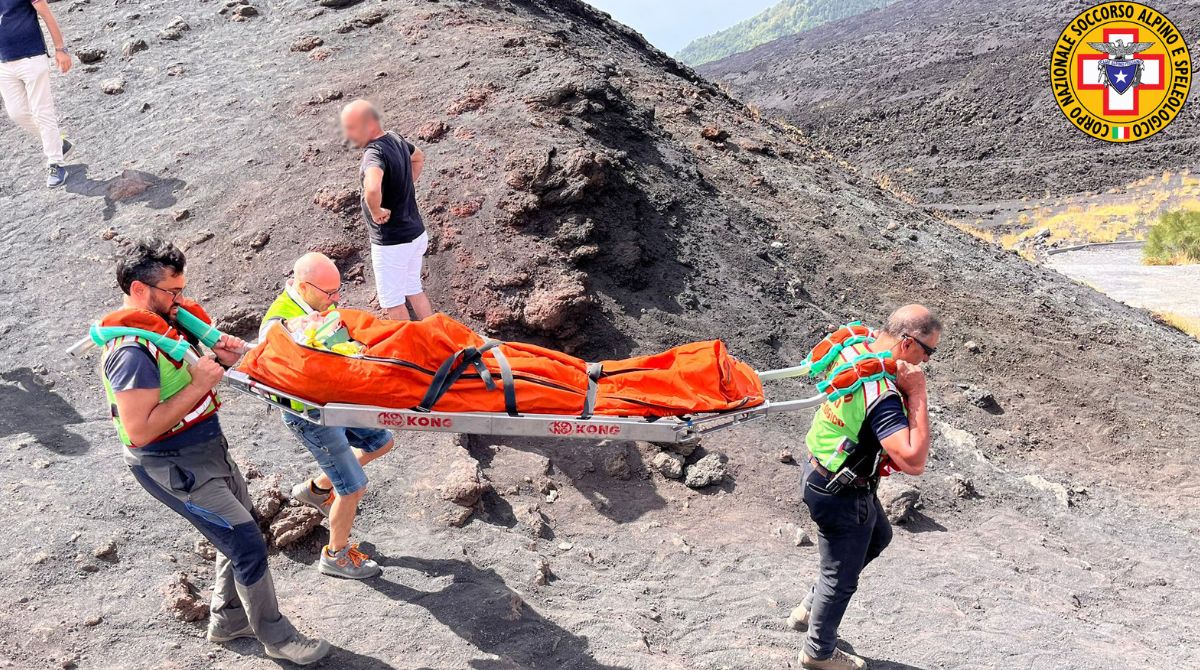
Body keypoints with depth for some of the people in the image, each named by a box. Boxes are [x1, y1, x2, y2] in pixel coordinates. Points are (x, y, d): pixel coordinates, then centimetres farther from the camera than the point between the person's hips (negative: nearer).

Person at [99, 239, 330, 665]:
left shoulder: (163, 323, 5)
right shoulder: (132, 351, -25)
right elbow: (140, 430, -29)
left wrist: (218, 358, -4)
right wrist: (199, 385, -27)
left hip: (208, 448, 10)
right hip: (174, 467, -10)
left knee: (238, 533, 20)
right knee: (248, 545, -6)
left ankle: (228, 620, 38)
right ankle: (275, 636, 12)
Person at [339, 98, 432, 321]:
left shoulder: (375, 152, -26)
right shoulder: (396, 140, 2)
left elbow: (372, 188, -47)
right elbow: (419, 157, 25)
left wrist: (376, 211, -27)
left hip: (391, 243, -9)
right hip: (416, 234, 9)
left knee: (392, 303, 7)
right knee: (414, 290, 23)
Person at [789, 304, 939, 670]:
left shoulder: (855, 347, -9)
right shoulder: (882, 395, -35)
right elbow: (914, 461, -40)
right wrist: (917, 392, -34)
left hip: (820, 469, 9)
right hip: (841, 495, -9)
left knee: (878, 536, 32)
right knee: (841, 578, 14)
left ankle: (811, 607, 44)